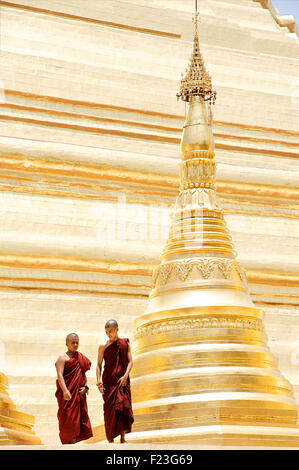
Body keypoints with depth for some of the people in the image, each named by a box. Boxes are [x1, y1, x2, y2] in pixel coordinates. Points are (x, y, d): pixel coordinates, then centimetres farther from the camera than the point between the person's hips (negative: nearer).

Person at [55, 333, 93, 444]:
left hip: (79, 393, 7)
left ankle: (73, 442, 10)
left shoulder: (81, 358, 17)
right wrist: (65, 390, -27)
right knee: (68, 418, -8)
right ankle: (66, 442, -4)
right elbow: (59, 375, -14)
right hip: (68, 394, -7)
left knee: (78, 418, 5)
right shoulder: (63, 357, -4)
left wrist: (85, 387, 1)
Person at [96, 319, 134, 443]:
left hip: (122, 380, 1)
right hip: (108, 380, -1)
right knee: (110, 408, -4)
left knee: (124, 405, -9)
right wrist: (98, 381, -9)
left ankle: (123, 438, -6)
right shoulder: (103, 346, 4)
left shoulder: (125, 343, 7)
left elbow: (130, 361, 3)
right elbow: (99, 365, 2)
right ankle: (110, 438, 5)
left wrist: (125, 375, -13)